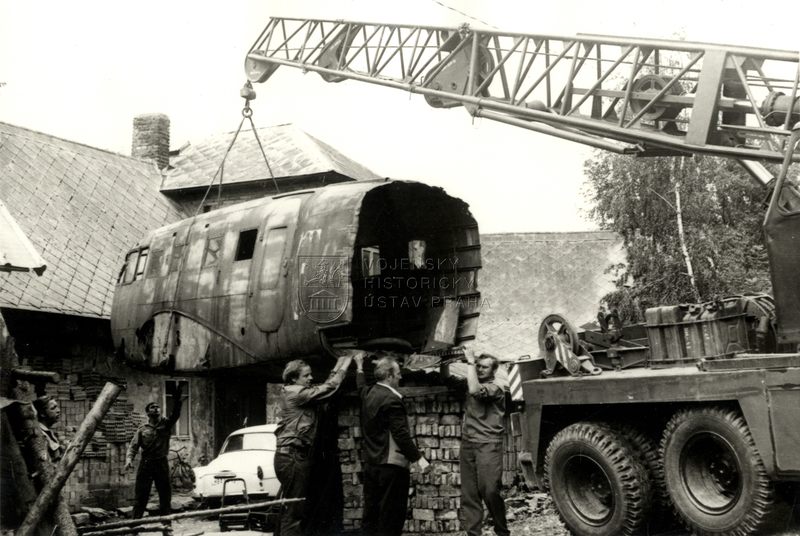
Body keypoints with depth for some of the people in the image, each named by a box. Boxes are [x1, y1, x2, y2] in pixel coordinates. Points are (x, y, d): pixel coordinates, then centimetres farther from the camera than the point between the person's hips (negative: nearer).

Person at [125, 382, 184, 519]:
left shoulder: (166, 424, 5)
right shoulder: (142, 429, 6)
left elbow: (176, 411, -9)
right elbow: (133, 446, 1)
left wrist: (179, 390, -20)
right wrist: (129, 459, -19)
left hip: (162, 463, 1)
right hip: (146, 463, -1)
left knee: (165, 494, 5)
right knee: (141, 494, -1)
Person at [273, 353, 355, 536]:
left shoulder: (294, 393, 17)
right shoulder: (295, 393, -11)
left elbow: (322, 390, 17)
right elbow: (327, 389, -13)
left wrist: (337, 367, 14)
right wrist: (344, 366, -4)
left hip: (296, 454, 10)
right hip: (293, 456, -10)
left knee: (292, 507, 13)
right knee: (294, 509, -10)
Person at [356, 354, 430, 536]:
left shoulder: (368, 393, 7)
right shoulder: (392, 400, -18)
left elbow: (361, 385, 33)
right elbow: (401, 434, -23)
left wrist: (359, 366, 49)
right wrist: (418, 458, -20)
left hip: (370, 464, 9)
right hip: (391, 466, -9)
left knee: (370, 515, 11)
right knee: (390, 517, -2)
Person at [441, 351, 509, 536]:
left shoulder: (495, 388, -5)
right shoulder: (471, 382, 16)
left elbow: (474, 390, -23)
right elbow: (447, 377, 18)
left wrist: (469, 362, -15)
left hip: (488, 445, -6)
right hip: (467, 444, 6)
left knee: (490, 491, -9)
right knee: (469, 493, 2)